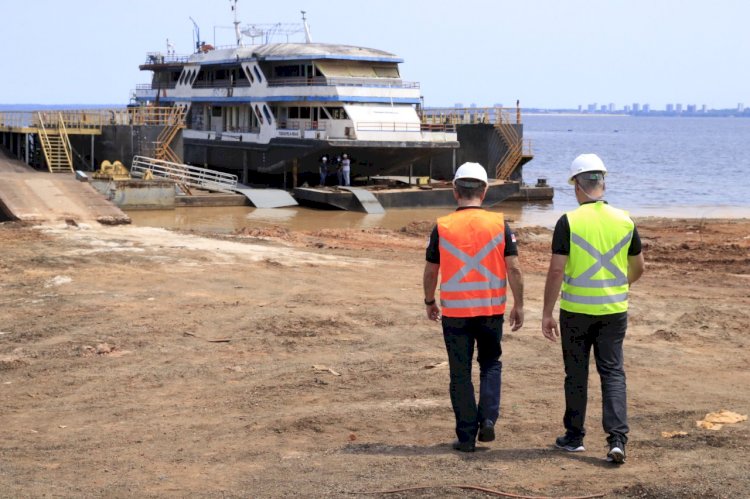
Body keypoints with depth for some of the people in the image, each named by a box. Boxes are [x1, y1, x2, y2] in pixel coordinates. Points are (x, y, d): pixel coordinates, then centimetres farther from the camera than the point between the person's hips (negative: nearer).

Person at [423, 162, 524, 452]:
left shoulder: (442, 227, -5)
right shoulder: (499, 224, -4)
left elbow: (430, 272, 3)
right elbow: (514, 269, -6)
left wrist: (429, 302, 19)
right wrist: (518, 306, 4)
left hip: (455, 311, -1)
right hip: (491, 309, 1)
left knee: (461, 374, 7)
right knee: (490, 364, 20)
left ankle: (466, 436, 9)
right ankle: (488, 419, 4)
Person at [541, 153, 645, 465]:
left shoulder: (568, 222, -11)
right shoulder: (625, 221, 0)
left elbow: (556, 271, -13)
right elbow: (638, 268, 11)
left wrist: (547, 314, -6)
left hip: (576, 310, -2)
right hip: (614, 310, 2)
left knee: (576, 375, 10)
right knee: (613, 372, 7)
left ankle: (574, 437, 22)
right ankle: (617, 438, -5)